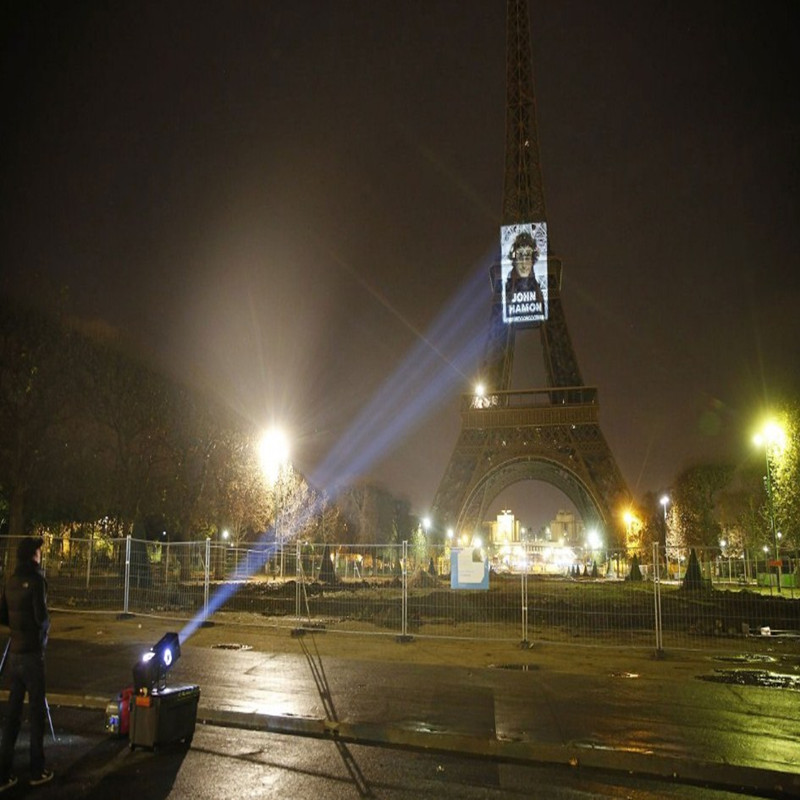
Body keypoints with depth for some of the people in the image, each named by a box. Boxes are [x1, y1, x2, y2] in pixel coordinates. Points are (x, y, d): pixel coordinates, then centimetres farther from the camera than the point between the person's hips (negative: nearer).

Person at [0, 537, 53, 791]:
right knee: (37, 711, 4)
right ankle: (37, 771, 11)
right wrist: (45, 626, 2)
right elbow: (41, 616, -19)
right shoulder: (36, 580, -15)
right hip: (32, 653, -6)